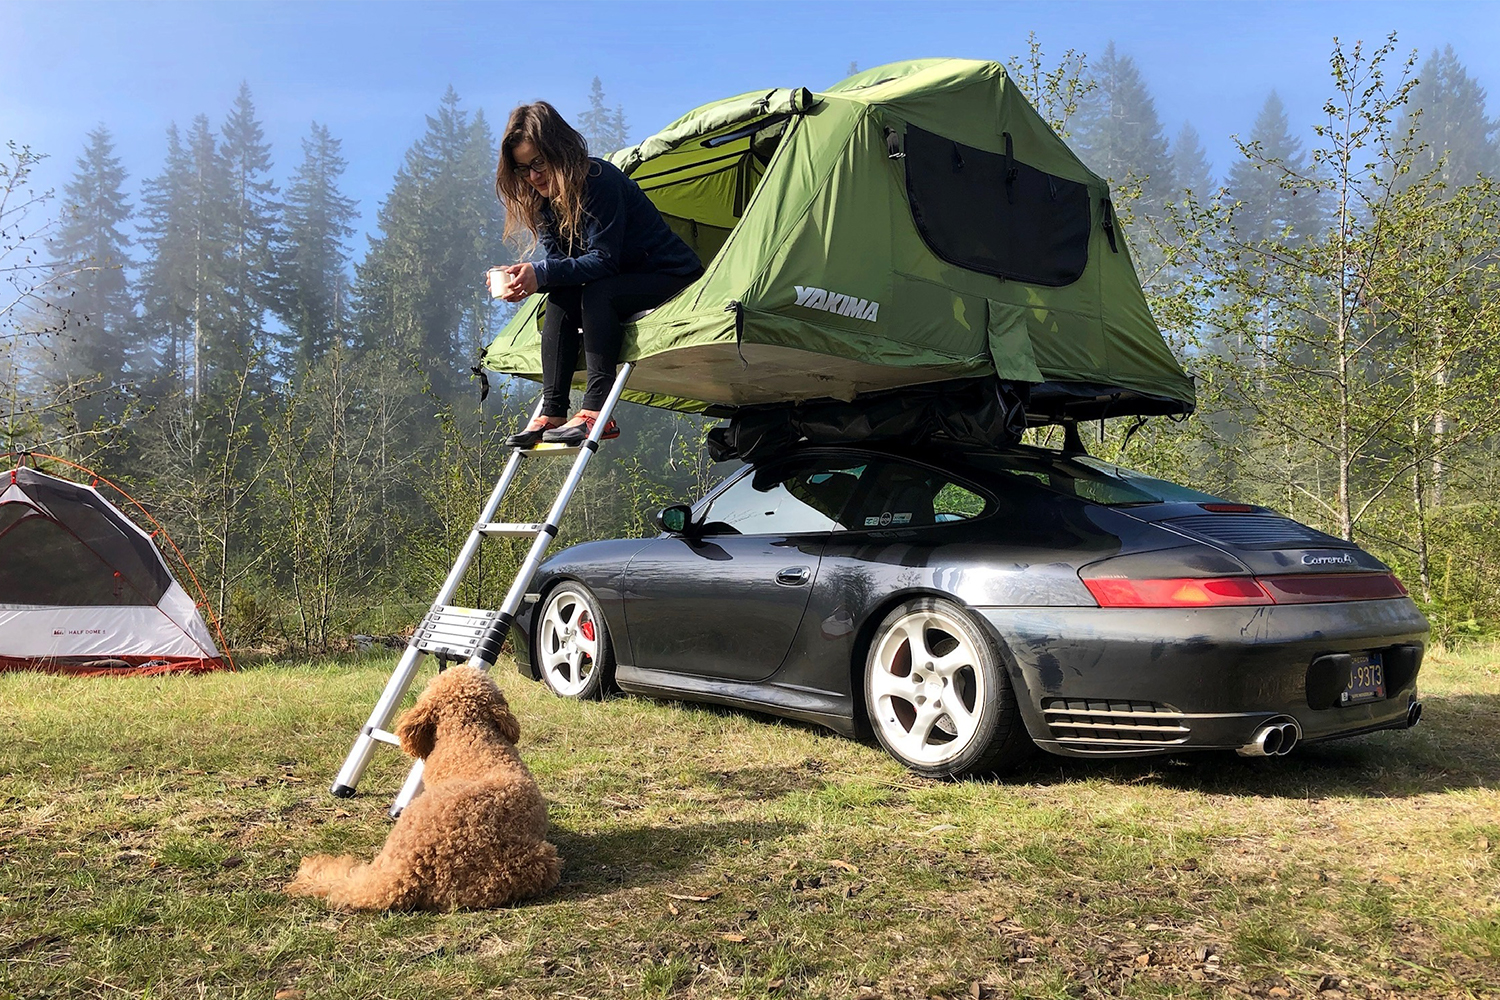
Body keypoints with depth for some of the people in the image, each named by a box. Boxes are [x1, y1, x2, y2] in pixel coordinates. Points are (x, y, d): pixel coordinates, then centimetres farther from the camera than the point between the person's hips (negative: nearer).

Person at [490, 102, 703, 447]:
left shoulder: (599, 180, -22)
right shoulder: (545, 198, 2)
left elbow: (602, 260, -26)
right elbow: (558, 261, -2)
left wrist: (541, 273, -34)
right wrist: (523, 276, -23)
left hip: (674, 278, -8)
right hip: (623, 283, 8)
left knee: (596, 293, -32)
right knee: (560, 299, -17)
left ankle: (596, 411, -36)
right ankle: (552, 413, -22)